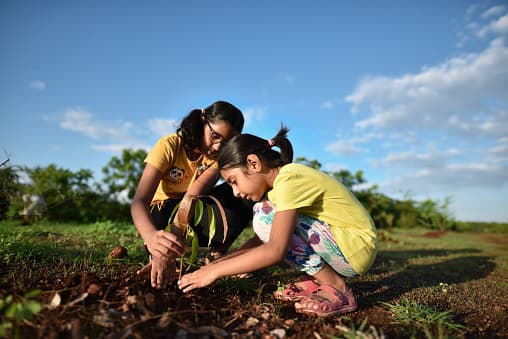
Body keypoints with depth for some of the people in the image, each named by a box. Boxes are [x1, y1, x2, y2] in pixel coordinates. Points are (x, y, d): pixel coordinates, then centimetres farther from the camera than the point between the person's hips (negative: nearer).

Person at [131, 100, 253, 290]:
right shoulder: (169, 146, -22)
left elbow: (194, 195, -29)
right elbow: (139, 202, -31)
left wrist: (170, 251, -43)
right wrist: (151, 237, -54)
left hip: (196, 214, 4)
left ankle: (217, 255, -6)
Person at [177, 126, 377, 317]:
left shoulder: (290, 179, -21)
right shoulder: (280, 180, 8)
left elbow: (275, 250, -27)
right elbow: (262, 239, 9)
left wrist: (216, 271, -19)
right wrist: (217, 264, 1)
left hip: (359, 247, -9)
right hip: (338, 243, 9)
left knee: (266, 217, -20)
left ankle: (336, 289, -11)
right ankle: (315, 280, 5)